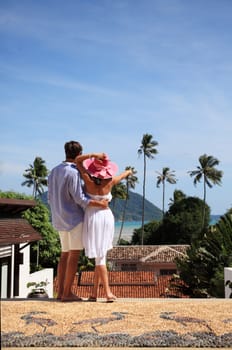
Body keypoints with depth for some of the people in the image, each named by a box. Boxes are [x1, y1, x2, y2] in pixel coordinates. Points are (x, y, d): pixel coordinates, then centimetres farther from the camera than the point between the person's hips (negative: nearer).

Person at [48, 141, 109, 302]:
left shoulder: (54, 171, 9)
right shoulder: (73, 173, -16)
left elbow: (50, 197, 14)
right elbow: (79, 198, -18)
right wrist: (100, 204, -10)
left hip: (60, 219, 8)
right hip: (74, 218, -8)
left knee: (65, 254, 13)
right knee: (74, 255, -3)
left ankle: (60, 291, 14)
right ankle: (67, 293, -2)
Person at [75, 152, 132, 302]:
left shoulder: (89, 180, -11)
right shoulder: (110, 182, -4)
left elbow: (77, 160, -6)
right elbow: (122, 176, 19)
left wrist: (93, 155, -17)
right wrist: (128, 172, 41)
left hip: (92, 218, -3)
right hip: (107, 217, 3)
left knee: (99, 257, 1)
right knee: (100, 255, 9)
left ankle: (108, 292, -2)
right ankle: (94, 292, 8)